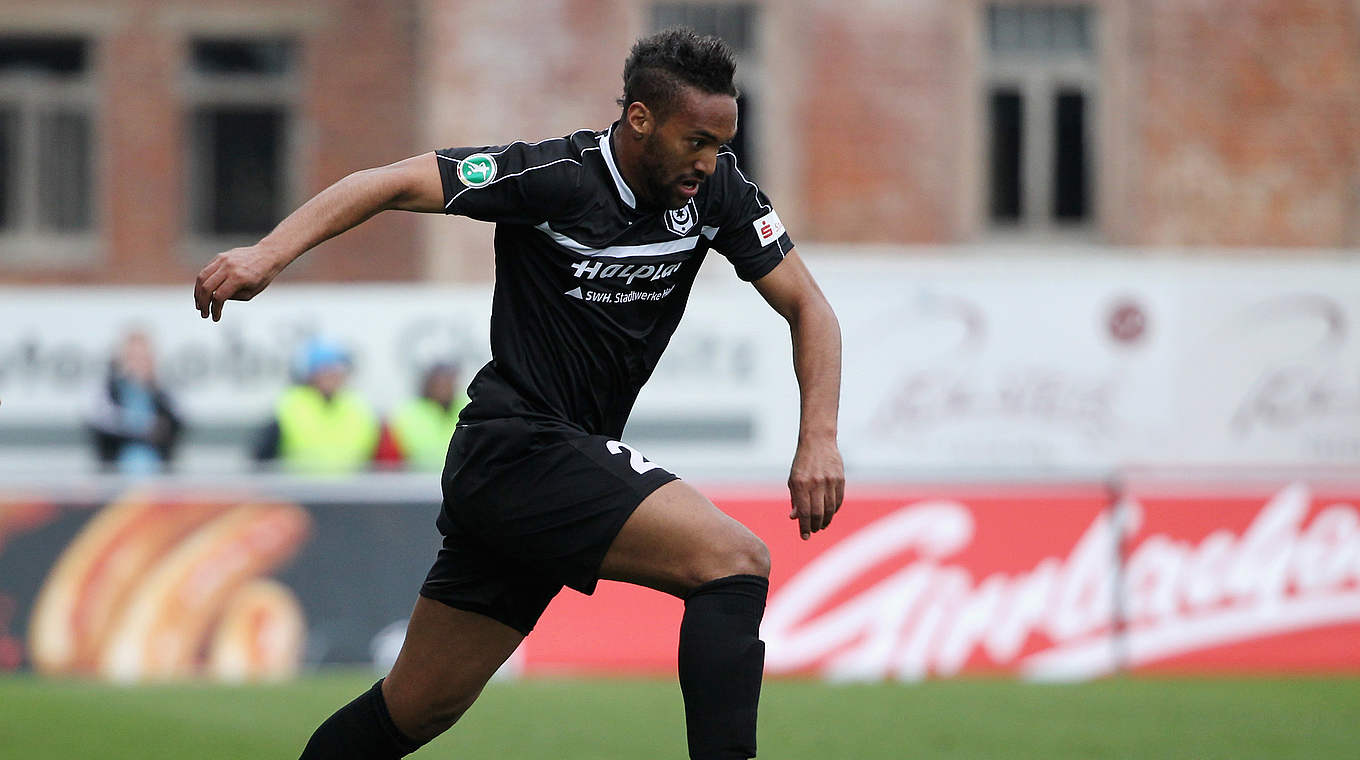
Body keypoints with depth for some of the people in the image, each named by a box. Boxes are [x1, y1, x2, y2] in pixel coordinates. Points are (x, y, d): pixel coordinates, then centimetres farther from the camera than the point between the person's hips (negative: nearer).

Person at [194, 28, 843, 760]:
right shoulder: (555, 177, -15)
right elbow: (393, 183, -15)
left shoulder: (715, 190, 3)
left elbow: (806, 307, 7)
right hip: (518, 449, -7)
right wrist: (269, 253, -28)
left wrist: (819, 439, -7)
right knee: (735, 559, -21)